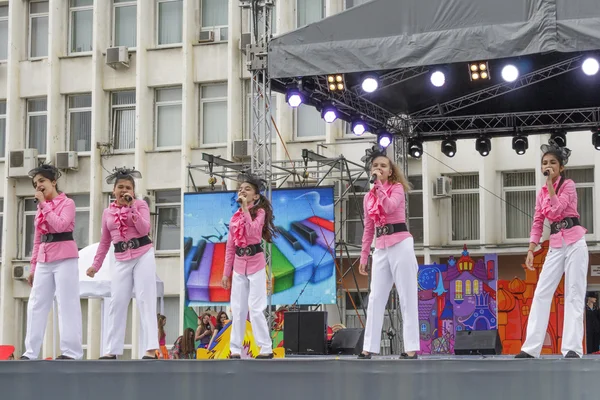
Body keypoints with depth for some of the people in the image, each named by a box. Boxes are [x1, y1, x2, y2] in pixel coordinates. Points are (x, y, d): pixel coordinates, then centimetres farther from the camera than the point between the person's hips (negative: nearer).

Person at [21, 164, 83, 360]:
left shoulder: (67, 203, -2)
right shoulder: (41, 207, 18)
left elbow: (60, 225, -20)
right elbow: (37, 239, 19)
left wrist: (45, 204, -12)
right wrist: (33, 266, 15)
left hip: (64, 257, -7)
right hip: (44, 259, 7)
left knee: (67, 303, -7)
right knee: (36, 304, 4)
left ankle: (71, 350, -5)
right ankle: (31, 352, 6)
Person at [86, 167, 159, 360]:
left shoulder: (140, 204, 1)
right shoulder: (108, 212, 11)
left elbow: (144, 229, -14)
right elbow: (104, 242, 16)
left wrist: (131, 207, -15)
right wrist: (96, 265, 13)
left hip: (143, 256, -4)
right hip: (122, 261, 4)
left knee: (145, 300, -9)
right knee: (117, 303, 3)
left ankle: (151, 348, -11)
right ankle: (113, 350, 8)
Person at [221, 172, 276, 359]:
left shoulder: (259, 211, -3)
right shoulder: (235, 216, 12)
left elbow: (253, 232, -23)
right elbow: (230, 246, 13)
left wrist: (246, 208, -19)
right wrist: (226, 272, 11)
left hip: (255, 263, -6)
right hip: (239, 265, 6)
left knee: (255, 308, -9)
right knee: (237, 309, 6)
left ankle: (266, 348, -3)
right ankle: (235, 349, 10)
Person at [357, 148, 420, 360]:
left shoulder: (397, 187, 0)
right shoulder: (369, 197, 15)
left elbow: (390, 207, -21)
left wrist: (380, 184, -15)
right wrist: (364, 256, 15)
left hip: (401, 245, -6)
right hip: (381, 249, 6)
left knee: (407, 297, -5)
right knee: (375, 298, 3)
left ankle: (412, 348, -6)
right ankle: (369, 347, 4)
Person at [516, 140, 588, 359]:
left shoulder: (568, 185, -3)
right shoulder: (541, 193, 13)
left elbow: (557, 210, -19)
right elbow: (537, 223, 11)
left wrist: (550, 183, -14)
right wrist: (531, 251, 4)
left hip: (574, 242, -6)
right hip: (555, 245, 6)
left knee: (574, 295, -9)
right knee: (541, 293, -2)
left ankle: (572, 348, -13)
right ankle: (531, 348, -3)